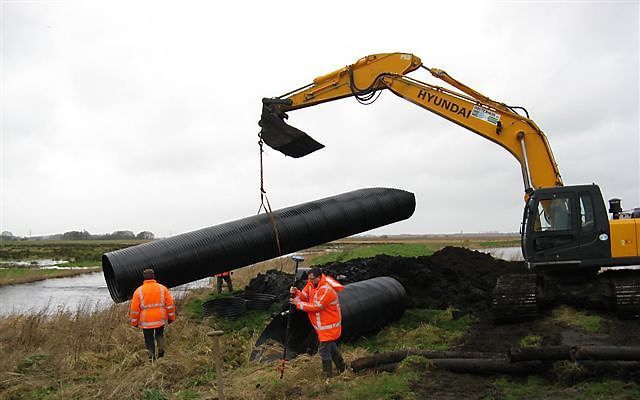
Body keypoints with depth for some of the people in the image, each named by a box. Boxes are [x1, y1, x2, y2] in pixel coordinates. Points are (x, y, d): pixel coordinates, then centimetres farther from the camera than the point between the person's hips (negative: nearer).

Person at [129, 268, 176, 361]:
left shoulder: (138, 291, -6)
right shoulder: (162, 288, -2)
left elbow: (134, 309, -3)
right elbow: (170, 304, 0)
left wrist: (134, 322, 8)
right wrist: (171, 317, 11)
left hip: (146, 321, -2)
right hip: (161, 319, 2)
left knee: (149, 340, 13)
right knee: (159, 334, 27)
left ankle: (152, 357, 14)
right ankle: (161, 348, 10)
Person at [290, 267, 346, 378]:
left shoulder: (326, 290, -30)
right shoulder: (312, 283, -2)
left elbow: (316, 306, -29)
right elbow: (305, 296, 2)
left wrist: (299, 304, -24)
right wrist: (296, 292, -19)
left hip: (329, 324, -10)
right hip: (322, 324, 10)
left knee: (324, 349, -5)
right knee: (330, 345, 23)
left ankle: (328, 375, 9)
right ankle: (341, 367, 40)